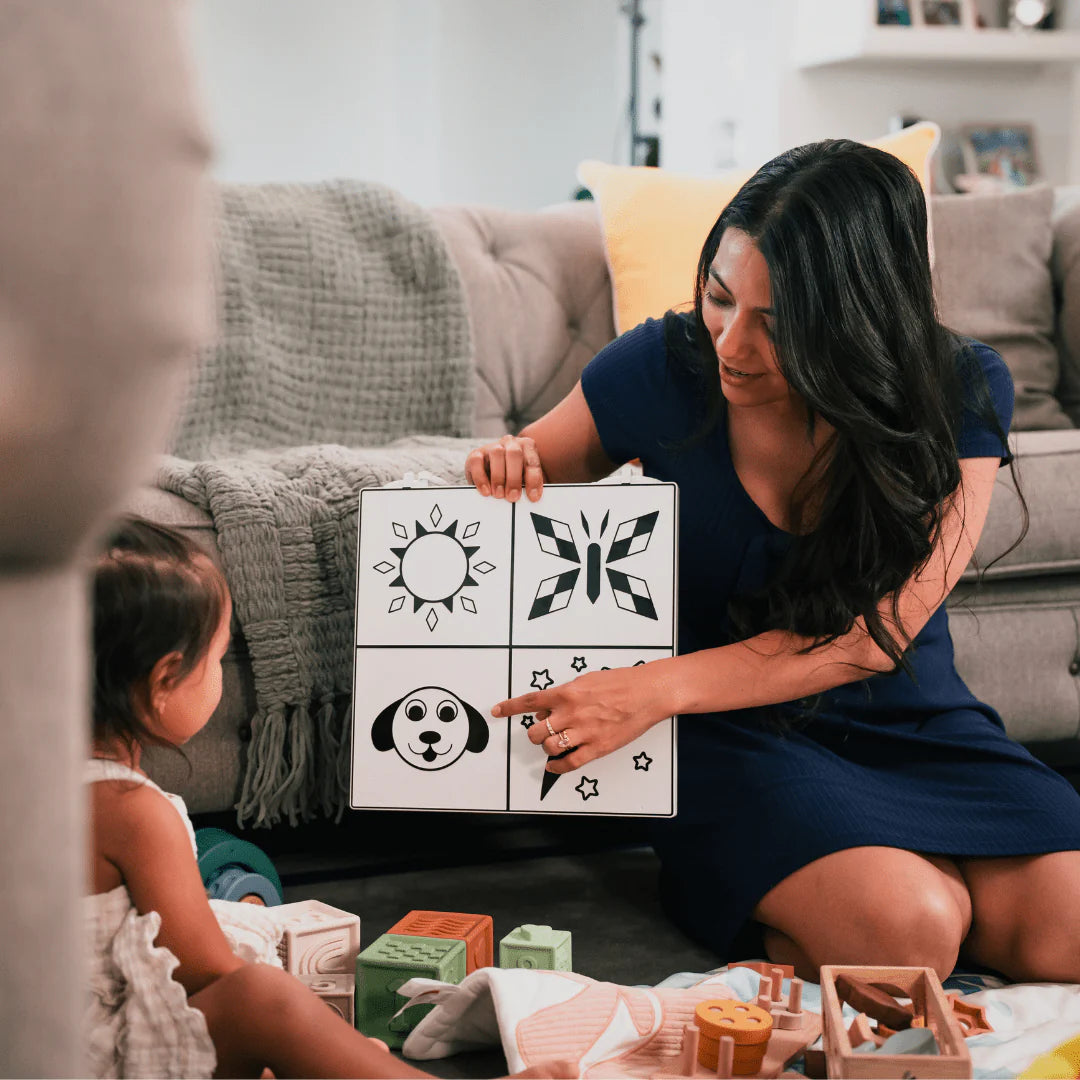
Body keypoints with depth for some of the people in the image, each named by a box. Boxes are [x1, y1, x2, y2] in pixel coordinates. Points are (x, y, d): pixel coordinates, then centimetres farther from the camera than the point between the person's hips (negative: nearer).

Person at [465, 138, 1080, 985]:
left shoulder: (963, 391, -11)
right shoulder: (662, 368, -10)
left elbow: (874, 633, -18)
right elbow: (521, 477, 9)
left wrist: (658, 689, -29)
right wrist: (504, 471, -18)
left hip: (912, 724, 3)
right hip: (734, 735, -2)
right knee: (900, 931, -31)